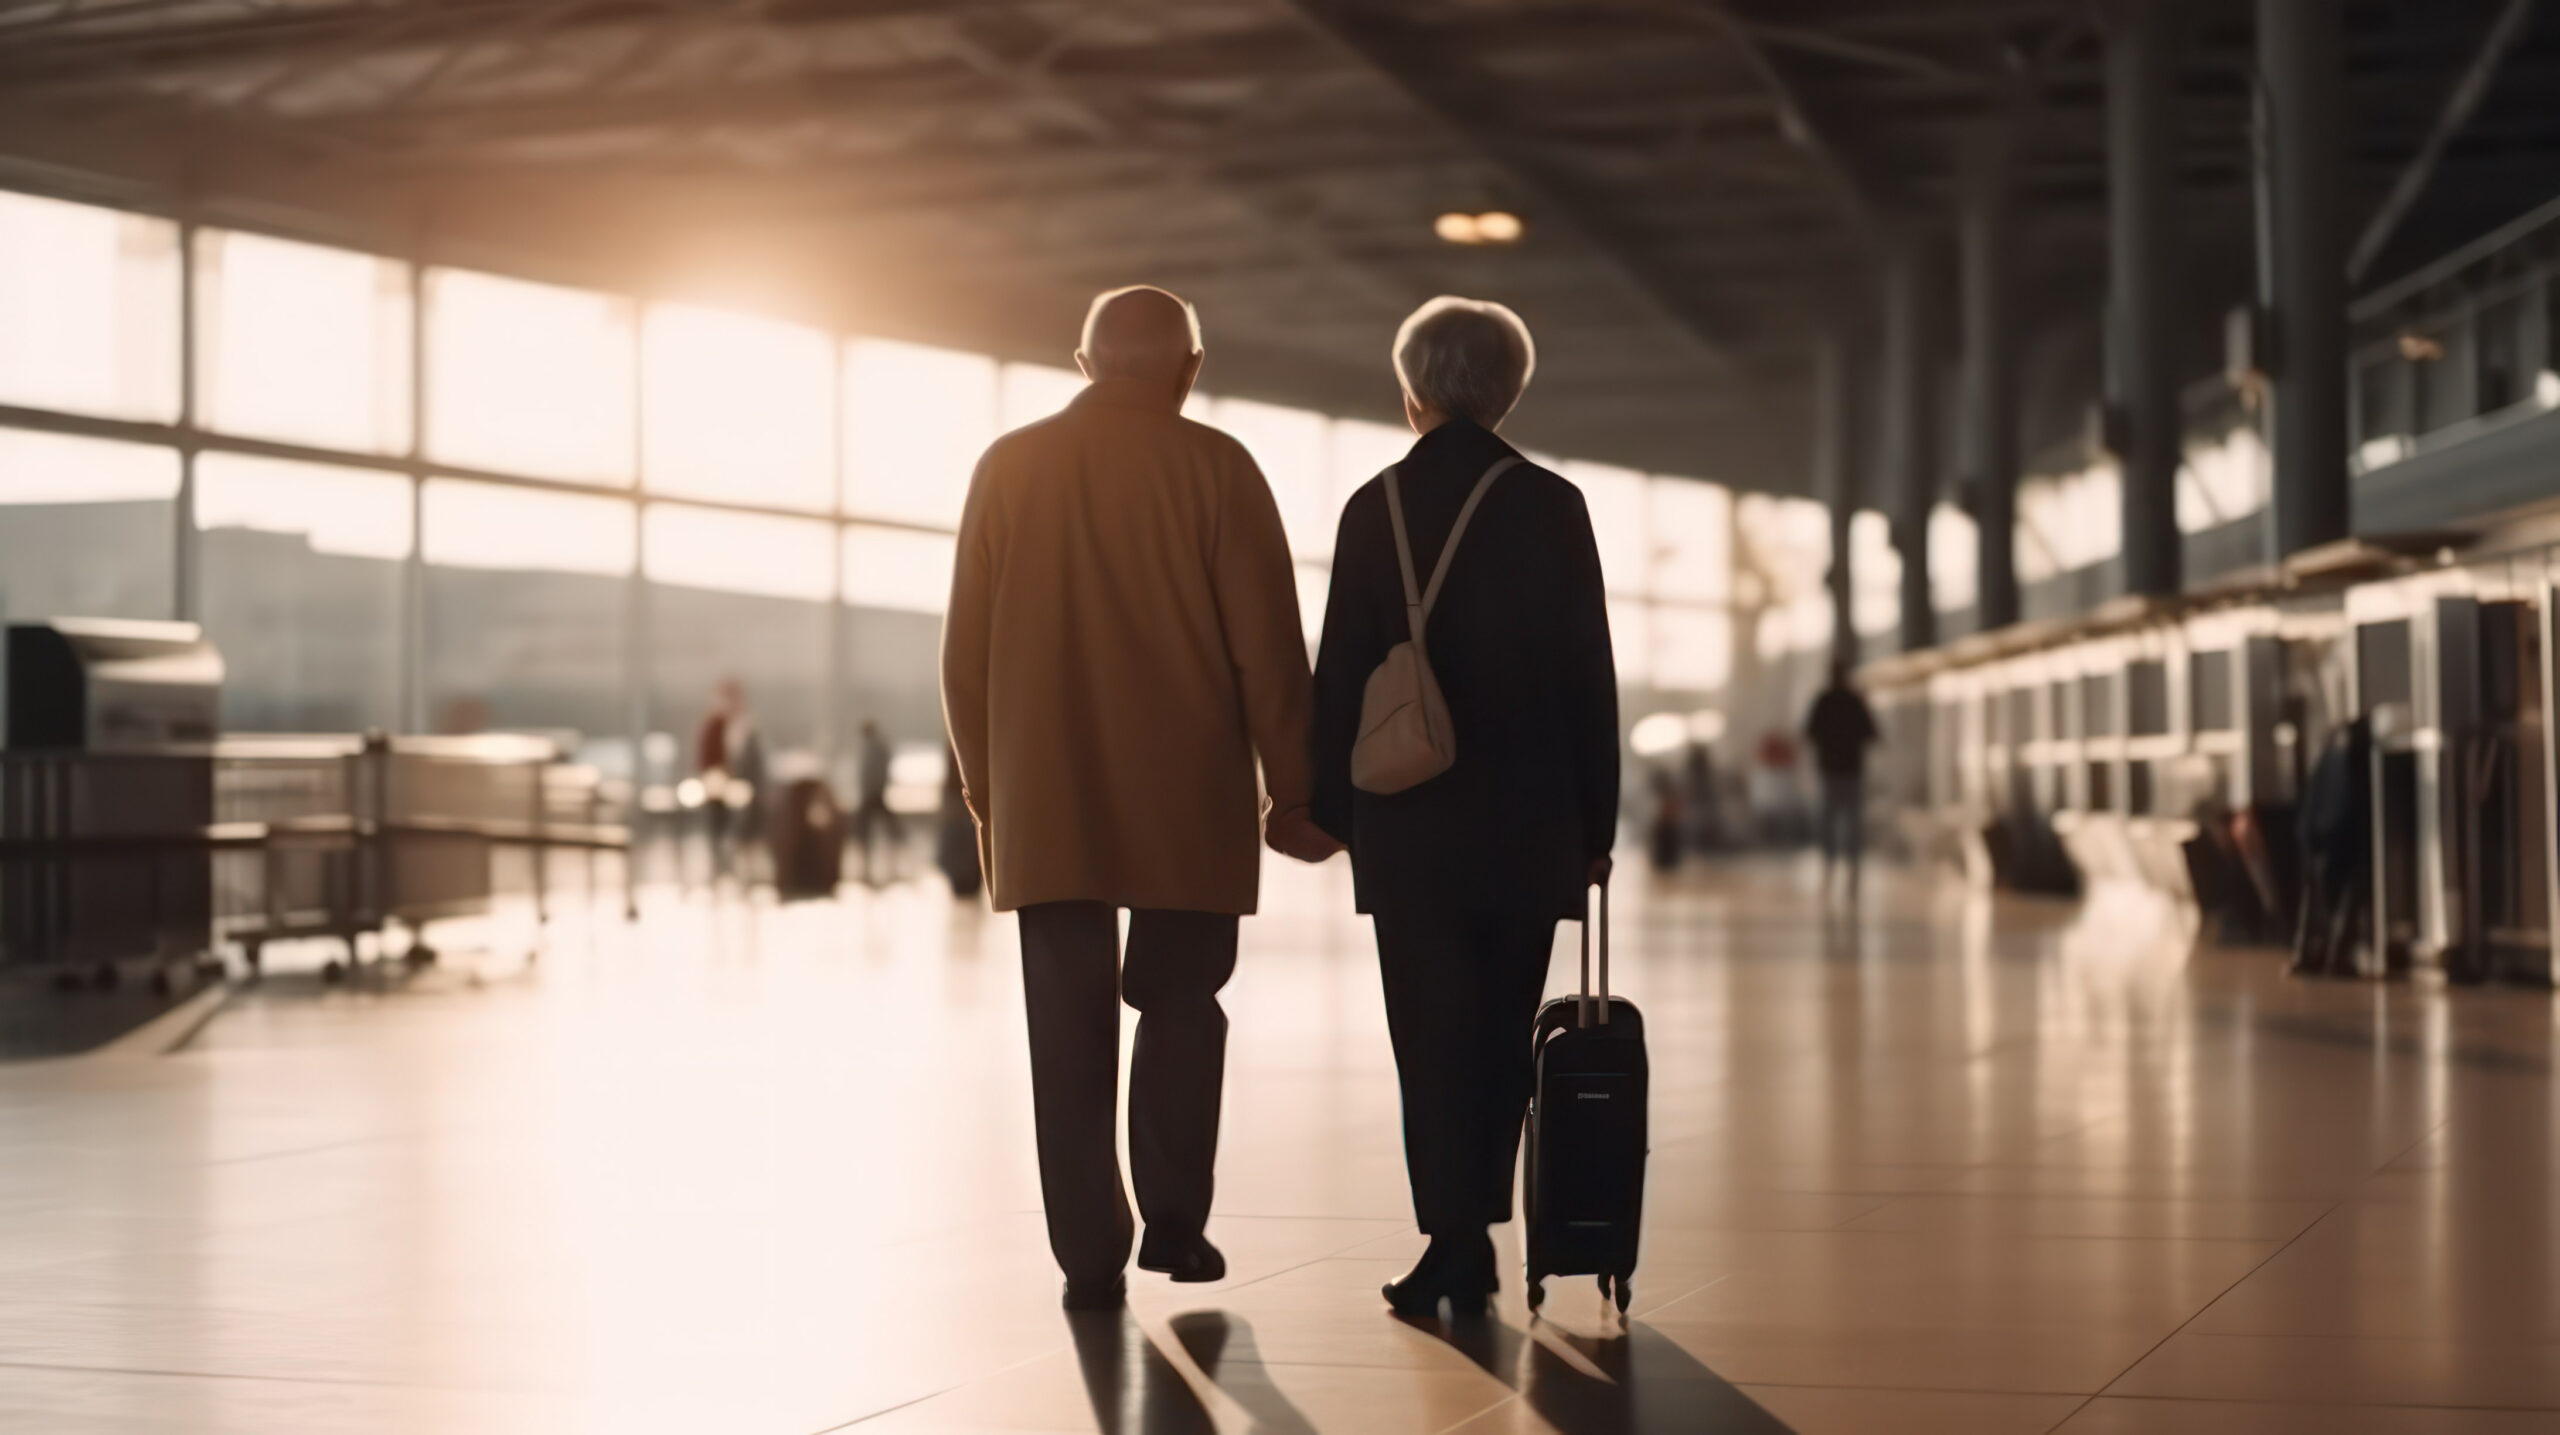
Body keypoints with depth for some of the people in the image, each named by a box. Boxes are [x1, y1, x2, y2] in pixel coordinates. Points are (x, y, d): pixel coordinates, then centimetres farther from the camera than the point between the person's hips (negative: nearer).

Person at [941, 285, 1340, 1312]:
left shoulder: (1008, 467, 5)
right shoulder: (1214, 467, -3)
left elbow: (965, 647, 8)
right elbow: (1266, 646, -5)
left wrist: (985, 786, 17)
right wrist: (1293, 790, 3)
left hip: (1045, 805, 2)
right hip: (1185, 804, -1)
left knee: (1071, 1033, 4)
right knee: (1179, 1006, 15)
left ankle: (1091, 1257, 2)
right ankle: (1174, 1220, 10)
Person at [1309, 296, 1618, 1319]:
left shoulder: (1376, 508, -1)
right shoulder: (1552, 507, -1)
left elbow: (1341, 672, -1)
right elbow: (1591, 675, -1)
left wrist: (1328, 804, 7)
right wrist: (1596, 820, 5)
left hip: (1409, 816, 0)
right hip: (1529, 818, 1)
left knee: (1434, 1036, 3)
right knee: (1501, 1034, 11)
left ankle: (1454, 1242, -3)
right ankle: (1473, 1242, 14)